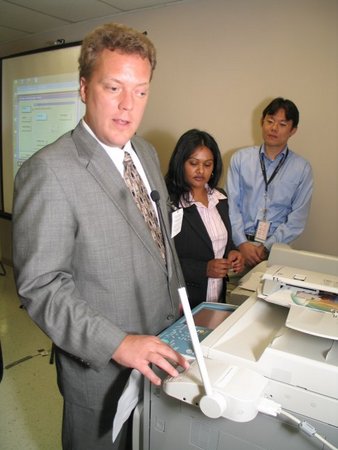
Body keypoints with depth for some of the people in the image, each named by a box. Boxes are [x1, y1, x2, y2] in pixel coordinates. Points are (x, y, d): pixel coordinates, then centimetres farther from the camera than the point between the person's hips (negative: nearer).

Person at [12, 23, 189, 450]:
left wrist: (178, 299, 11)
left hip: (160, 352, 7)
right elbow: (40, 285, -22)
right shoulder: (48, 172, -23)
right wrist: (117, 344, -26)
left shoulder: (147, 153, 2)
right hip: (102, 368, -6)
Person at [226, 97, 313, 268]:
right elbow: (231, 204, 0)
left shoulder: (302, 168, 4)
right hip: (240, 243, 0)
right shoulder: (240, 158, 6)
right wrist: (242, 243, -10)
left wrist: (267, 247, -10)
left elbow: (297, 219, 1)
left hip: (274, 247, 0)